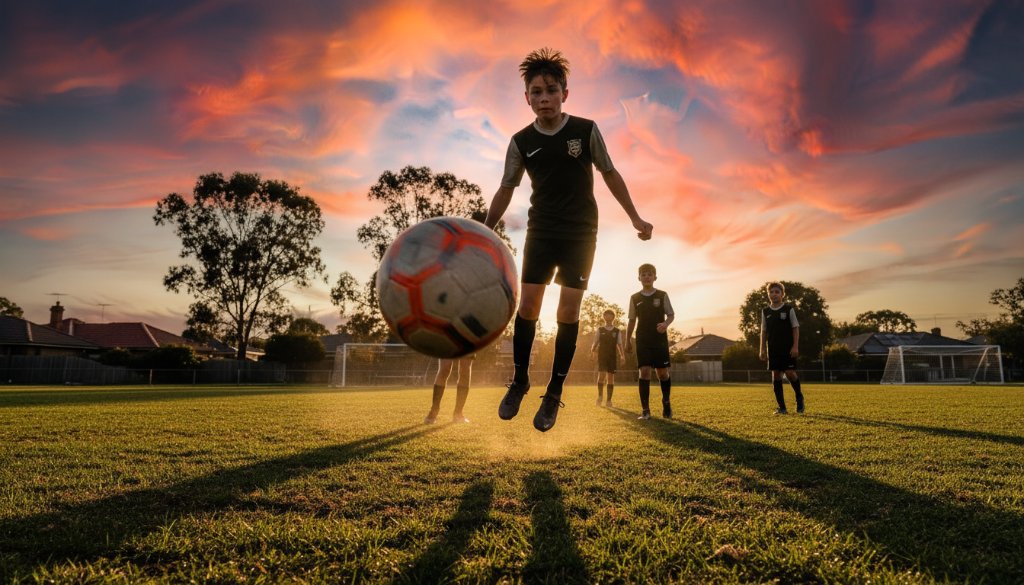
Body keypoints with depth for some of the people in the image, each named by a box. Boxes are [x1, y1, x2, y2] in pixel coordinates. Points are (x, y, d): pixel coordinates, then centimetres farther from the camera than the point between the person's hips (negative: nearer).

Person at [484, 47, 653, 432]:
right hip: (541, 231, 1)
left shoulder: (586, 130, -6)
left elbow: (610, 174, 4)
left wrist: (635, 218, 3)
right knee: (527, 305, -5)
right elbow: (505, 190, 6)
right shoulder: (521, 142, -3)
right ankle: (519, 381, 14)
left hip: (581, 232, -1)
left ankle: (554, 393, 6)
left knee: (568, 312, -5)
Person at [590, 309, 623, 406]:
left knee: (610, 377, 0)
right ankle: (600, 395, 7)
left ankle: (609, 400, 6)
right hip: (602, 356, -1)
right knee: (601, 375, -14)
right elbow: (595, 342, 5)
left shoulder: (616, 331, 9)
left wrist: (622, 355, -5)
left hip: (613, 357, 1)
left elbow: (619, 344, 6)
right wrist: (593, 349, -14)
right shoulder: (600, 329, 7)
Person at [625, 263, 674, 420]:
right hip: (642, 341, 1)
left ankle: (666, 402, 26)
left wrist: (666, 323, -18)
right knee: (644, 371, -9)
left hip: (660, 340, 0)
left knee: (663, 372, 1)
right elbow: (632, 320, 12)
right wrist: (628, 340, 10)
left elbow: (671, 315, 4)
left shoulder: (662, 295, 2)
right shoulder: (634, 298, 6)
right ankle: (645, 410, -6)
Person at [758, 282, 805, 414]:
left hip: (788, 348, -3)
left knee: (790, 373, -10)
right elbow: (763, 332, 11)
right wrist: (763, 349, 5)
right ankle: (781, 407, 6)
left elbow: (795, 328, -2)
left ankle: (799, 398, 19)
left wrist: (795, 346, -11)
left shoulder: (789, 309, -1)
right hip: (773, 349, 3)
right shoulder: (765, 311, 8)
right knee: (776, 375, 0)